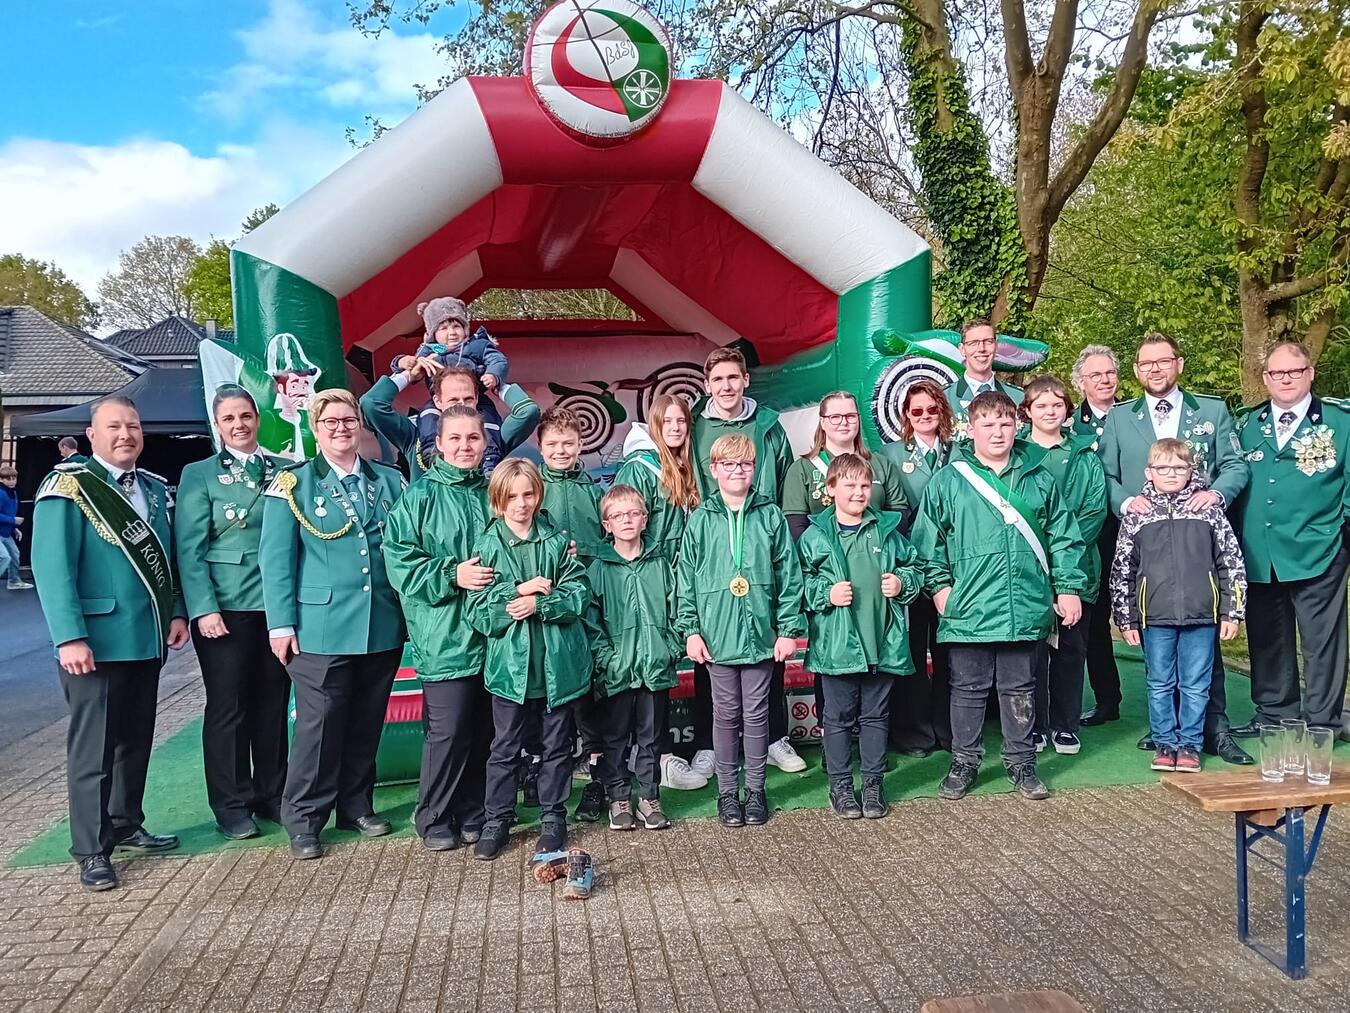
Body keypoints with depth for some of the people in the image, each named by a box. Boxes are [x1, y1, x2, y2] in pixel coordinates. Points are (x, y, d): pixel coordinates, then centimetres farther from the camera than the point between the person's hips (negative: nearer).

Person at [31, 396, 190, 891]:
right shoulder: (68, 487, -8)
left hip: (148, 638, 6)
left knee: (136, 738, 15)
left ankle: (126, 825, 30)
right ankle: (91, 851, 10)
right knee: (94, 745, 1)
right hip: (96, 641, -6)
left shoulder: (156, 490, 12)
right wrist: (70, 637, -20)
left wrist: (176, 612, 6)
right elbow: (52, 568, -14)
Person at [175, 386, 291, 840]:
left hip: (278, 604, 3)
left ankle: (272, 795, 22)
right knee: (228, 706, 3)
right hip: (226, 607, -3)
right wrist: (204, 609, -13)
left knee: (274, 703, 9)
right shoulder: (199, 475, 2)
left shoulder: (282, 470, 10)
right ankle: (232, 806, 15)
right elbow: (190, 550, -4)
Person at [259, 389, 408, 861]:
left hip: (383, 627, 4)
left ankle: (357, 805, 27)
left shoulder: (390, 482, 11)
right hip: (321, 627, -3)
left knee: (366, 724, 12)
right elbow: (276, 557, -2)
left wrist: (413, 609, 6)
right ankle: (303, 819, 13)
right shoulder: (293, 484, 2)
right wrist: (281, 623, -9)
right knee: (318, 724, -2)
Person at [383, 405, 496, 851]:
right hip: (445, 635, -5)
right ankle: (434, 819, 16)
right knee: (447, 730, -2)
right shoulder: (420, 495, -3)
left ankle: (472, 814, 27)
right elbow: (399, 559, -9)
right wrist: (452, 576, -16)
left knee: (483, 729, 11)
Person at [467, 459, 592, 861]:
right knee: (505, 746, 9)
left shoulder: (557, 541, 1)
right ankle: (497, 819, 24)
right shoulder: (487, 546, -1)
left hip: (558, 662, 1)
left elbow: (579, 594, -5)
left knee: (555, 745, 13)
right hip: (510, 663, -1)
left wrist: (539, 604, -19)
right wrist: (517, 591, -20)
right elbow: (478, 611, -6)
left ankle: (553, 817, 28)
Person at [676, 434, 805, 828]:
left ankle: (755, 790, 23)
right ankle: (727, 791, 22)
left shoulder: (770, 516, 1)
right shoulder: (700, 519, 1)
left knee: (756, 714, 9)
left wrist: (789, 628, -2)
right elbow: (686, 578, 3)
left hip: (761, 633, 0)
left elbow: (788, 575, 1)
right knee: (726, 714, 10)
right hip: (717, 635, 0)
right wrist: (690, 630, -2)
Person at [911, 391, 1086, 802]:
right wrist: (939, 585, -4)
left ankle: (1021, 762, 28)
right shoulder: (948, 480, 0)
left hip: (1025, 608, 2)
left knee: (1020, 688, 13)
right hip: (969, 609, -1)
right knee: (968, 689, 9)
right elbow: (928, 539, 2)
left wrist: (1069, 587, 5)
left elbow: (1063, 537, 9)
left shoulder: (1038, 479, 7)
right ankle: (964, 762, 24)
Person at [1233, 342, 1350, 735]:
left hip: (1317, 555, -3)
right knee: (1267, 639, 13)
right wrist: (1234, 537, 7)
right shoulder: (1247, 425, 11)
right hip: (1258, 556, 4)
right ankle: (1274, 713, 26)